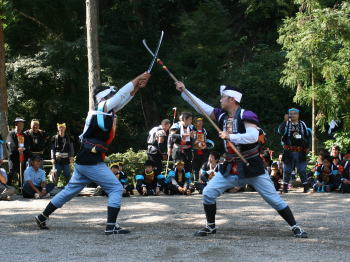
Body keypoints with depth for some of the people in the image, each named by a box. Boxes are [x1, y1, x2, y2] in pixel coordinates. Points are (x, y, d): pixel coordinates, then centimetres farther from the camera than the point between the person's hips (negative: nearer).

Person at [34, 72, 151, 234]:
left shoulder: (107, 111, 12)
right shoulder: (102, 110, -11)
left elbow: (124, 98, 17)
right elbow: (121, 95, -13)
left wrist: (137, 86, 8)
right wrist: (137, 79, -4)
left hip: (83, 161, 9)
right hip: (92, 163, -9)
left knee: (70, 190, 18)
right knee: (116, 189, -7)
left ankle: (43, 217, 25)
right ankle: (111, 226, -11)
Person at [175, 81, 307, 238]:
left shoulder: (246, 116, -16)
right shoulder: (221, 115, 5)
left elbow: (253, 136, -30)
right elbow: (200, 106, 8)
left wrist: (230, 136, -33)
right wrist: (183, 91, 3)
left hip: (251, 168, -6)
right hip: (230, 168, 6)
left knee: (274, 199, -3)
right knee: (208, 193, -2)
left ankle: (295, 227, 8)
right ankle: (211, 227, 15)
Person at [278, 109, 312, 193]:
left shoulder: (302, 124, 7)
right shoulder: (286, 124, 1)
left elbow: (307, 136, 14)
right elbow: (280, 131, -18)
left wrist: (307, 147, 5)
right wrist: (285, 121, -23)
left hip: (300, 152, 1)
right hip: (289, 151, -1)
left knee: (302, 170, 4)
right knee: (287, 170, 4)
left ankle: (306, 187, 10)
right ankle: (285, 187, 10)